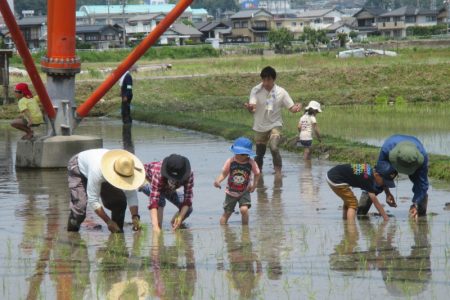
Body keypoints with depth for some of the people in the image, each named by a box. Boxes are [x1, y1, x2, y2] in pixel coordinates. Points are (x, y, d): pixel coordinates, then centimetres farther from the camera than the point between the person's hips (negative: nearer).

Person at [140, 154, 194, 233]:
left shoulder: (189, 175, -37)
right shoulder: (158, 175, -48)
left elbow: (187, 199, -32)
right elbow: (153, 200, -53)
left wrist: (180, 217, -46)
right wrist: (155, 226, -62)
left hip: (167, 189, 4)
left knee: (187, 208, -9)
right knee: (160, 201, -33)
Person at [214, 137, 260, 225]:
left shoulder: (251, 163, -15)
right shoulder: (230, 161, -16)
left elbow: (257, 174, 1)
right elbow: (224, 173, -10)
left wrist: (254, 185, -11)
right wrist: (218, 180, -28)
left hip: (244, 192, -1)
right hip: (231, 192, 1)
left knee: (244, 209, -22)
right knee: (227, 213, 10)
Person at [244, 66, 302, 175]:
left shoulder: (281, 92, -6)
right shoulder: (256, 91, -9)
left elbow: (291, 108, -4)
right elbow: (252, 108, -21)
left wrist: (297, 108, -29)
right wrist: (250, 108, -47)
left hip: (275, 125, -2)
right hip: (260, 127, 2)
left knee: (274, 147, -26)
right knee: (259, 154, 9)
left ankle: (278, 172, -20)